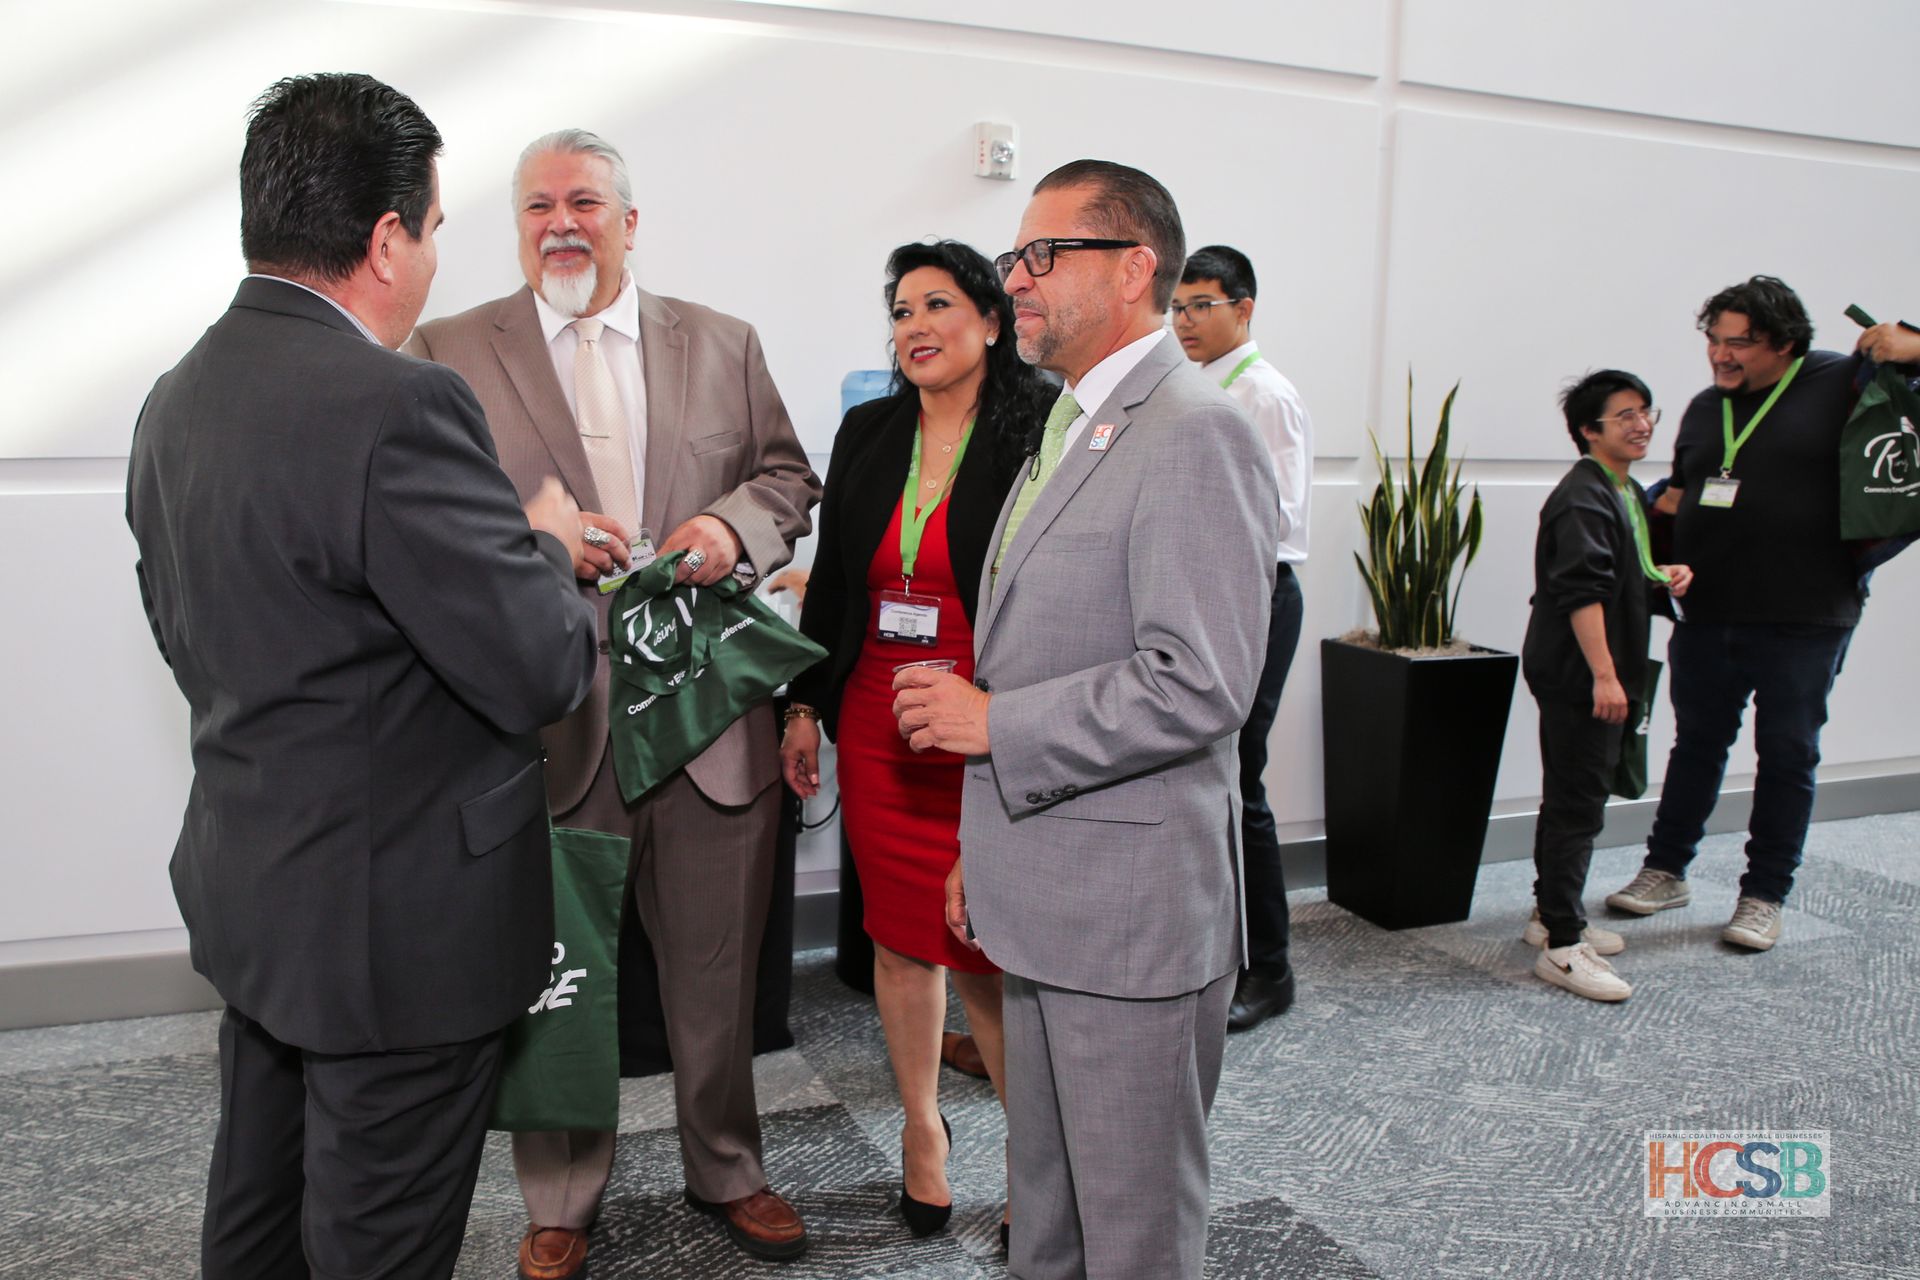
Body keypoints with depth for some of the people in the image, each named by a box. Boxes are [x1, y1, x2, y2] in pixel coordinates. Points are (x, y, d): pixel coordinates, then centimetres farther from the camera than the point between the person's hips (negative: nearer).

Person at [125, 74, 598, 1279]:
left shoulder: (177, 399, 4)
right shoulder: (397, 406, -25)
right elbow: (539, 672, -24)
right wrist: (549, 549, -3)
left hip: (248, 893, 9)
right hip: (399, 917, -8)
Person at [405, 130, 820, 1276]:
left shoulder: (723, 344, 9)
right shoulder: (449, 352, 4)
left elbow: (787, 475, 11)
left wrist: (734, 525, -9)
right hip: (546, 719, -1)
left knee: (719, 968, 15)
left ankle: (728, 1169, 39)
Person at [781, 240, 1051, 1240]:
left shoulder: (1040, 435, -6)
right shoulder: (866, 433, 9)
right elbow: (830, 580, 14)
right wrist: (806, 705, 13)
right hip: (875, 729, 5)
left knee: (984, 953, 0)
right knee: (901, 936, 14)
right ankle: (921, 1127, 34)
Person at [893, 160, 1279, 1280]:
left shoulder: (1197, 434, -16)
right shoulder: (1073, 431, 16)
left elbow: (1197, 686, -25)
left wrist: (993, 721, -17)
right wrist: (988, 845, 21)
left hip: (1134, 913, -9)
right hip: (1044, 901, 9)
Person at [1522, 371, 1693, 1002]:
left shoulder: (1629, 493, 16)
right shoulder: (1583, 498, -16)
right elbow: (1581, 590, -24)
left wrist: (1665, 575, 8)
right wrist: (1603, 673, -28)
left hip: (1599, 678, 10)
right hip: (1577, 677, -10)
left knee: (1570, 798, 18)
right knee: (1577, 804, -8)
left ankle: (1550, 914, 30)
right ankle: (1562, 946, -2)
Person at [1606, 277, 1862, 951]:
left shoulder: (1839, 383, -5)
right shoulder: (1705, 408, 12)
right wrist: (1665, 501, 3)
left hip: (1802, 619, -5)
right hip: (1707, 615, 5)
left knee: (1787, 755, 8)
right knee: (1697, 743, 16)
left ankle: (1764, 896, 21)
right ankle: (1665, 871, 29)